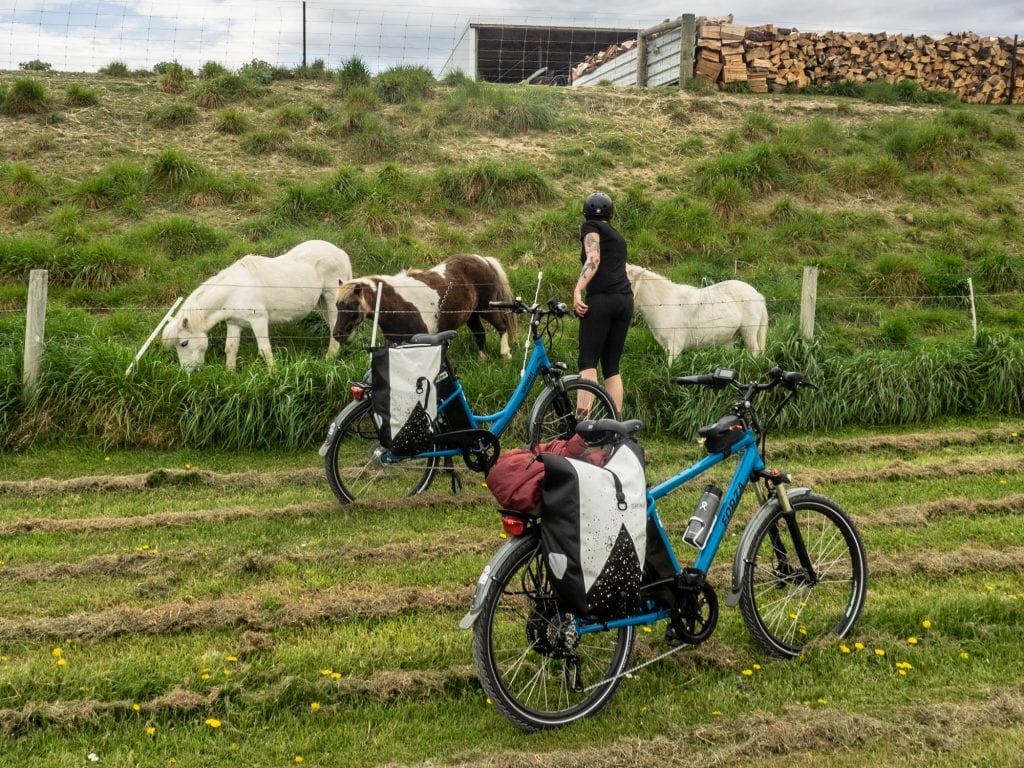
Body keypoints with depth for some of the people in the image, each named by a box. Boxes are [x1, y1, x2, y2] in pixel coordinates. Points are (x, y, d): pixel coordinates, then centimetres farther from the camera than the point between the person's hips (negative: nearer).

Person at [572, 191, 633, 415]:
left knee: (588, 362, -11)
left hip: (601, 298, -6)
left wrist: (577, 291, -19)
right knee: (612, 365, 8)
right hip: (625, 300, 6)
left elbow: (594, 258, -9)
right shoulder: (618, 237, 28)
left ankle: (582, 418, -24)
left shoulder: (591, 227, 8)